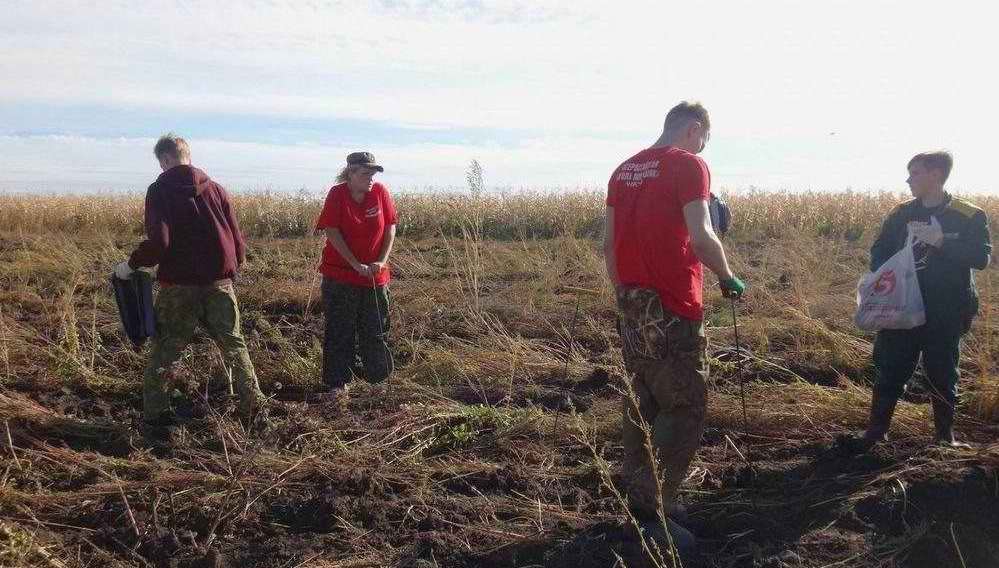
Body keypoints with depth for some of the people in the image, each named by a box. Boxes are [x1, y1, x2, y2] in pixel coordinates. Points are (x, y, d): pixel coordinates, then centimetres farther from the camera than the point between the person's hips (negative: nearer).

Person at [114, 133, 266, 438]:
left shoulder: (159, 190, -3)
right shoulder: (216, 189, 7)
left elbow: (158, 243, -15)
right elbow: (238, 242, 5)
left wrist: (130, 264, 1)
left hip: (179, 286, -3)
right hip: (220, 283, 3)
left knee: (165, 350, 9)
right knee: (234, 344, 14)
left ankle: (155, 416, 12)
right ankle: (253, 405, 18)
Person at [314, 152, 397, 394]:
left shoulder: (380, 192, -4)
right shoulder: (337, 194, -10)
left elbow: (390, 227, 1)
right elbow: (332, 232, -14)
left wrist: (382, 261, -10)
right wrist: (356, 265, -19)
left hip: (375, 274, 3)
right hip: (340, 274, -2)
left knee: (376, 329, 12)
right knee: (339, 330, 5)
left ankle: (379, 379, 28)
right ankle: (337, 382, 17)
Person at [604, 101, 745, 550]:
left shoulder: (624, 170, 15)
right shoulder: (688, 165, -7)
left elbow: (609, 244, 15)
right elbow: (700, 238, -17)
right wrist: (729, 279, -1)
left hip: (631, 306, 8)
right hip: (672, 309, -7)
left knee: (642, 403, 15)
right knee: (685, 408, 1)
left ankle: (637, 502, 23)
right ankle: (655, 512, 0)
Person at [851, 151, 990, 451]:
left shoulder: (970, 216, -5)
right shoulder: (900, 214, 5)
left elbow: (981, 257, -15)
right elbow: (879, 253, 9)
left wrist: (941, 242, -26)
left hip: (945, 314, -2)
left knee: (943, 375, 11)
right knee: (890, 371, 5)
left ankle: (945, 434, 28)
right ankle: (876, 430, 15)